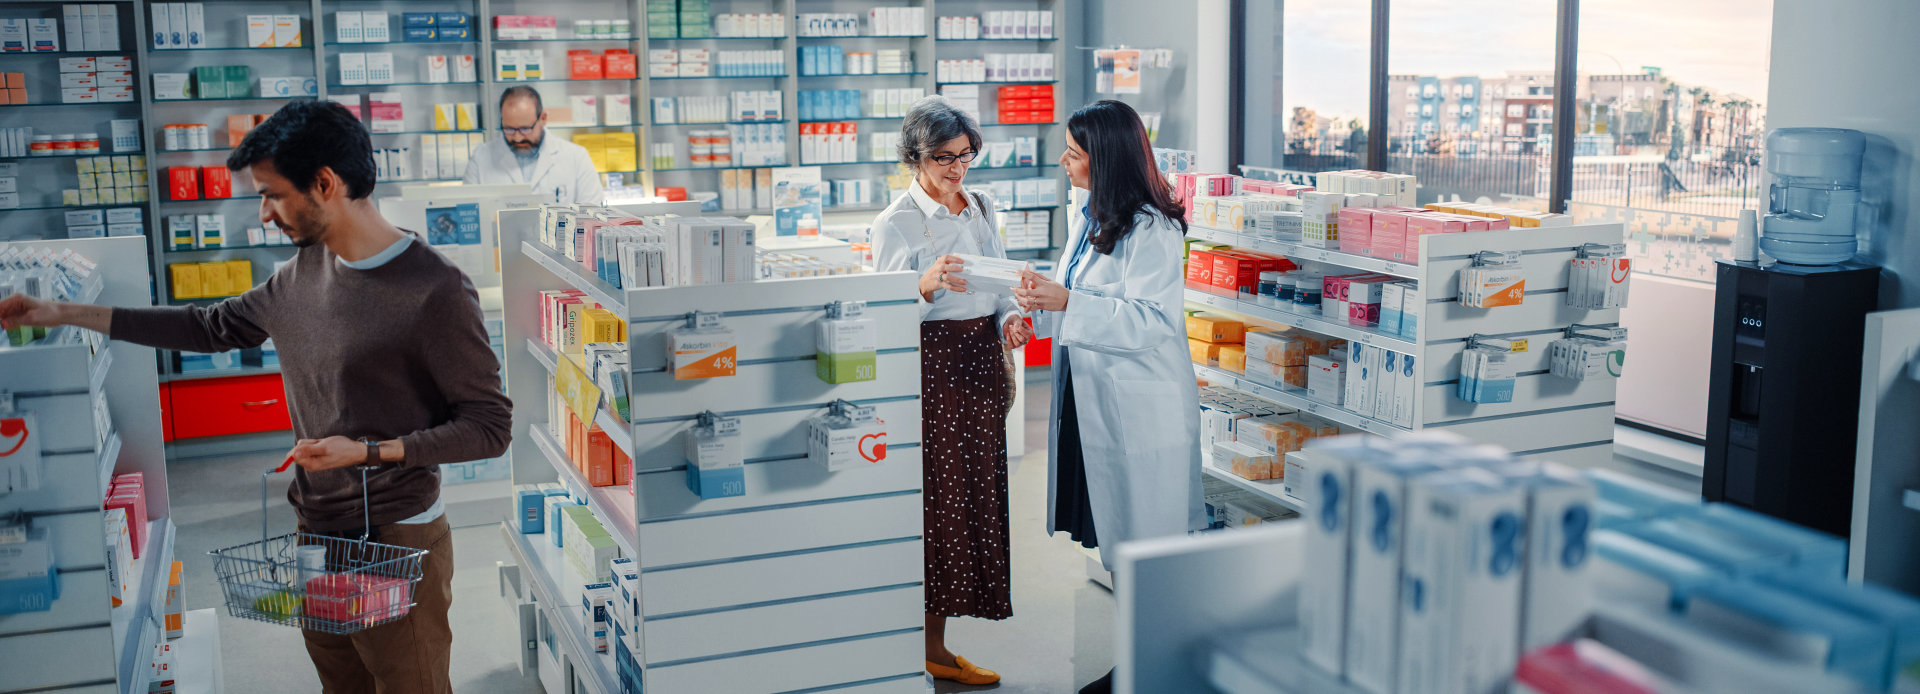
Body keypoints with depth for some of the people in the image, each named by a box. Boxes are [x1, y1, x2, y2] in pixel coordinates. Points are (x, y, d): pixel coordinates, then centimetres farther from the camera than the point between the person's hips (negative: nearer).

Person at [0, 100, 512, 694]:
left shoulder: (436, 290, -20)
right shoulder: (305, 270, 5)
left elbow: (489, 426, -16)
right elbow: (214, 327, 20)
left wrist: (370, 452, -23)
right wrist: (64, 314, 19)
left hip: (397, 544, -7)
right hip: (316, 533, 7)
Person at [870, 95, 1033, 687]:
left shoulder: (979, 207, 11)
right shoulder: (896, 223, -9)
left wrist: (1011, 317, -3)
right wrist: (928, 287, -31)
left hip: (981, 364, 7)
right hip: (931, 367, -7)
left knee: (975, 495, 8)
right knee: (934, 499, -4)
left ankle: (935, 646, 18)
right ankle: (924, 655, 8)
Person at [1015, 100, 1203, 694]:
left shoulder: (1151, 230, -16)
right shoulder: (1087, 217, 13)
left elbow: (1151, 320, -23)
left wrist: (1066, 303, -26)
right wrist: (1043, 298, 5)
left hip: (1140, 409, -9)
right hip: (1092, 399, 9)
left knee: (1147, 551, 1)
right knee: (1114, 542, 15)